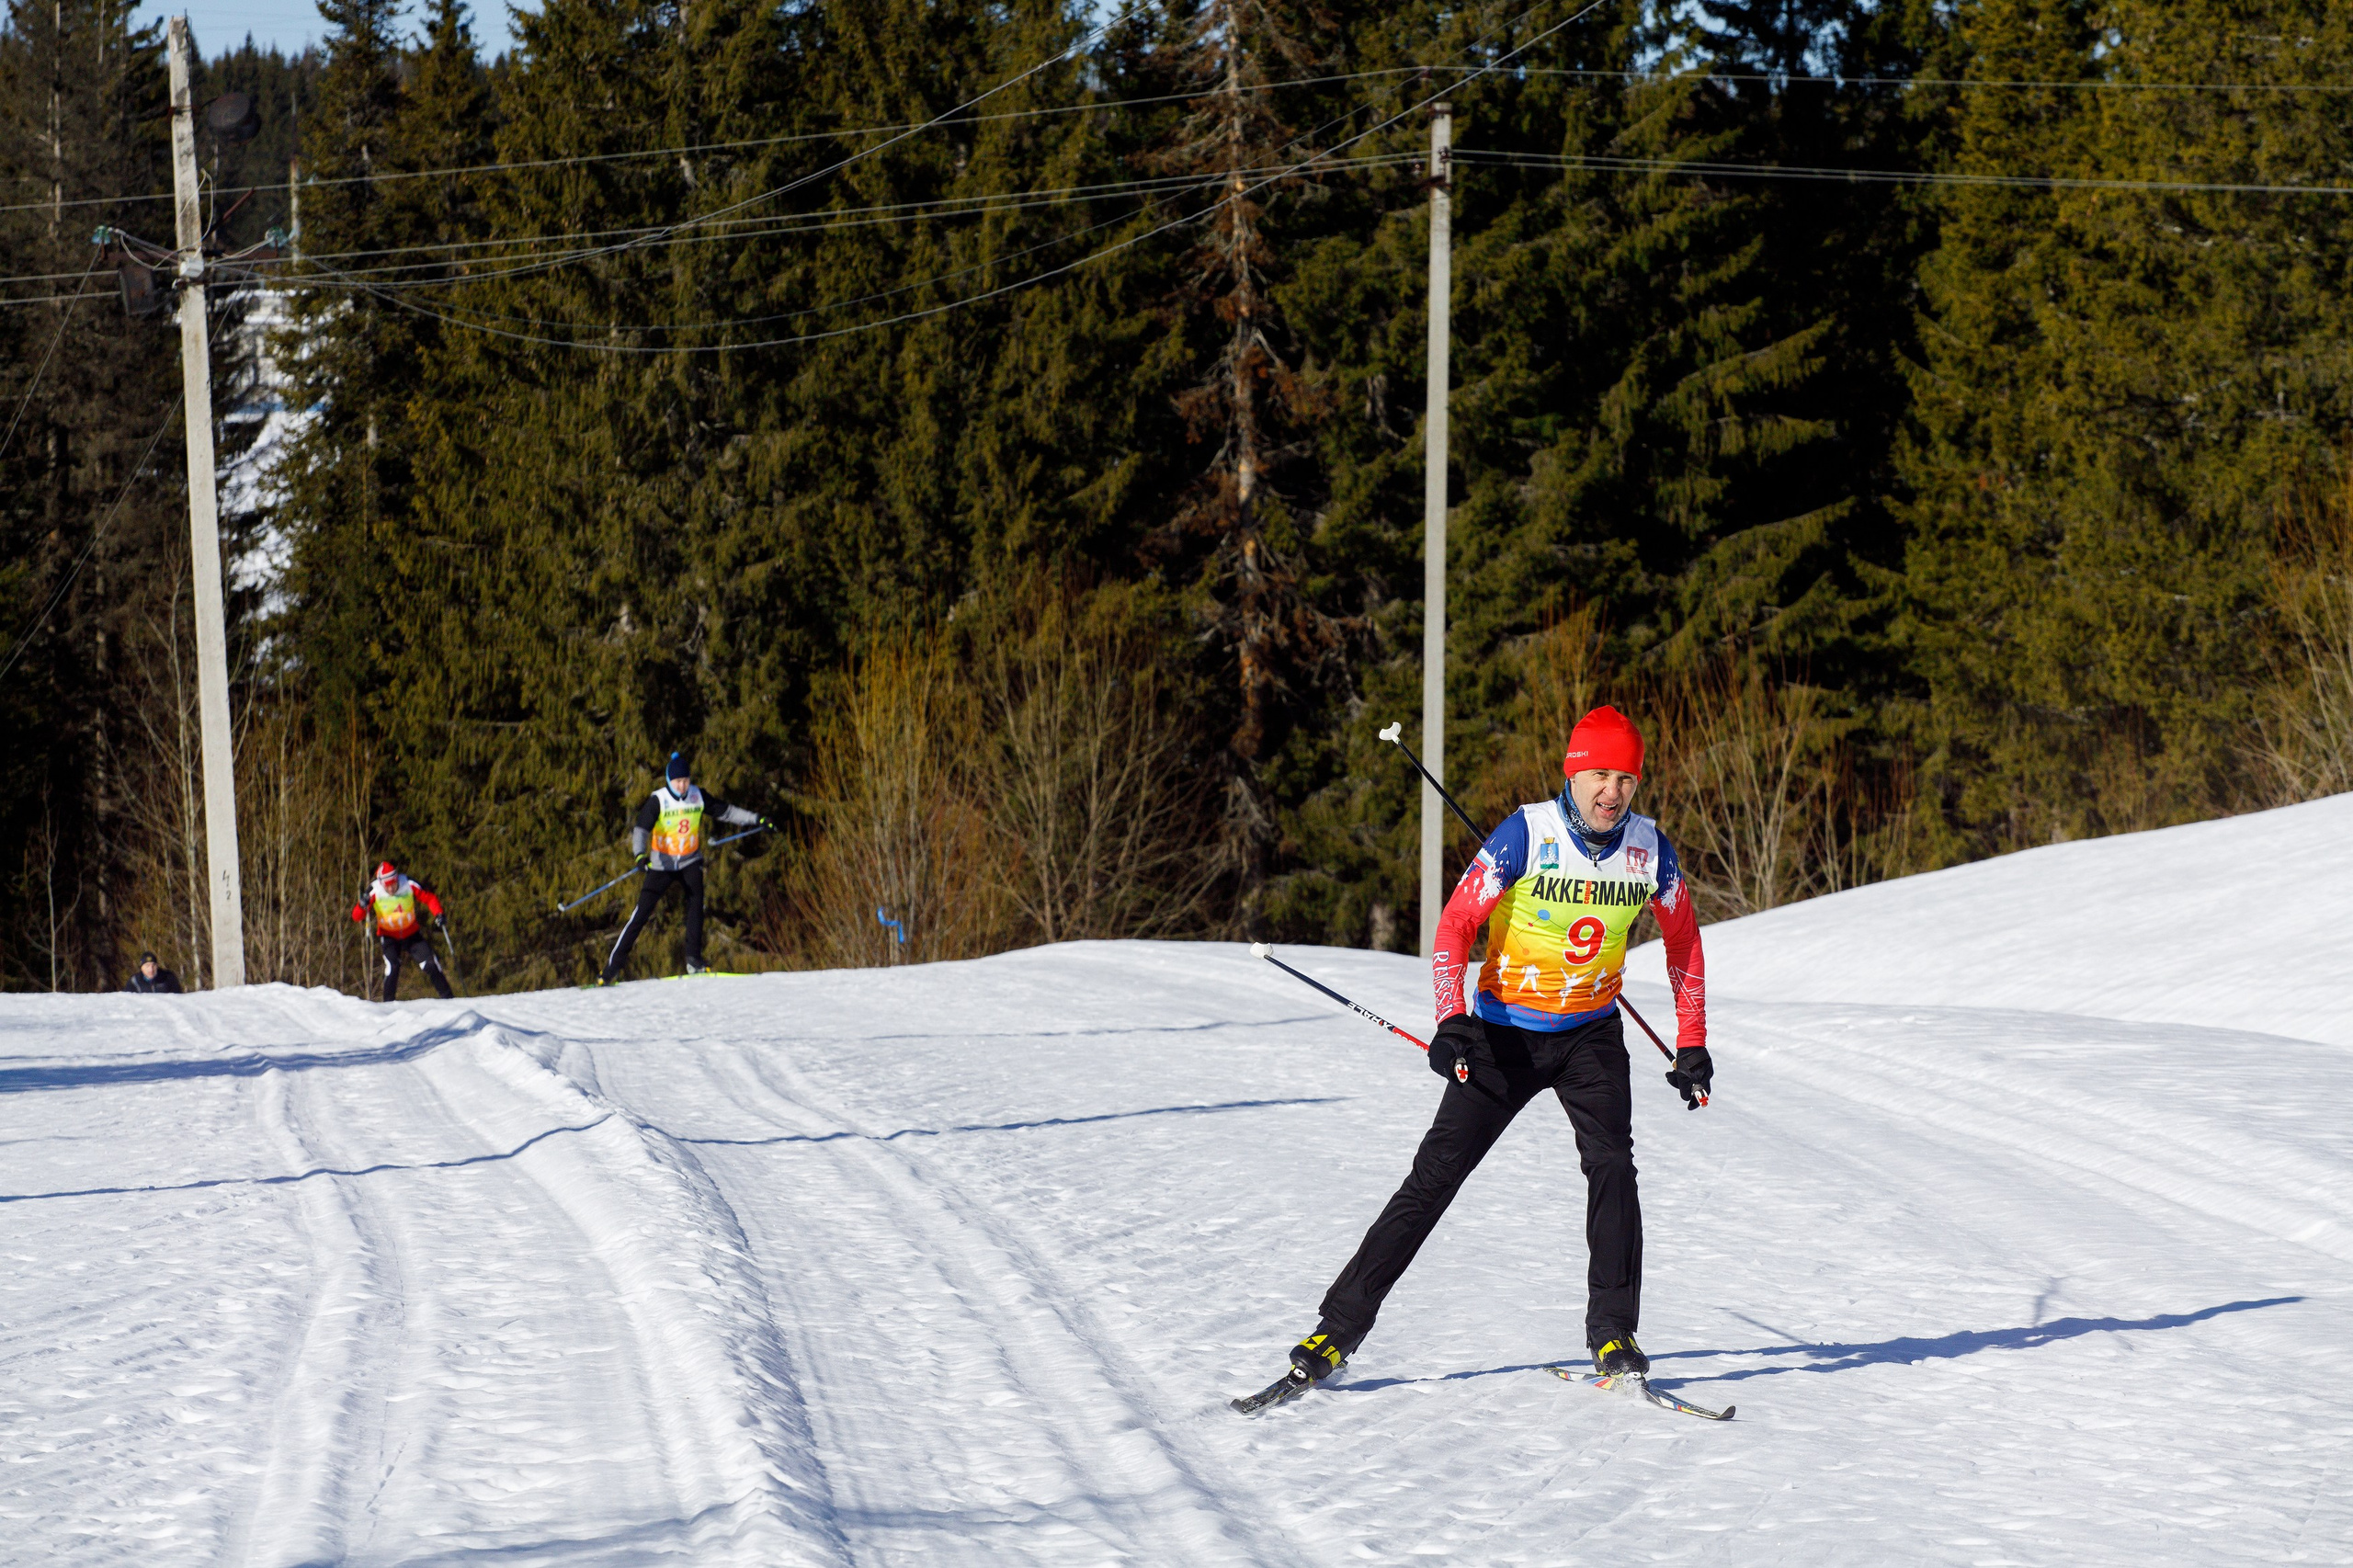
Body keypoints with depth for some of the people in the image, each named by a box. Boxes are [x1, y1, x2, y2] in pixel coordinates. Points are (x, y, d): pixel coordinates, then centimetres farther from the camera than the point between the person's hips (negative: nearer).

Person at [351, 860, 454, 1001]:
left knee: (430, 964, -5)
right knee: (392, 966, -23)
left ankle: (447, 998, 8)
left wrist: (438, 914, -24)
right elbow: (356, 916, -23)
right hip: (388, 936, -1)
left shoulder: (409, 884, -21)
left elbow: (429, 897, -7)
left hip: (411, 933, 1)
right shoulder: (374, 891, -22)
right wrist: (363, 905, -45)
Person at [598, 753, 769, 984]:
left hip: (690, 861, 3)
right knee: (642, 912, -8)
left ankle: (694, 960, -14)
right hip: (662, 864, -3)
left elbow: (726, 811, 7)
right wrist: (640, 854, -41)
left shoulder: (698, 797, -5)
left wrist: (756, 820, 6)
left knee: (696, 903, -20)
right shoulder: (657, 800, -15)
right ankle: (613, 966, -5)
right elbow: (642, 828, -24)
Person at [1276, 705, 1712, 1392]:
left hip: (1591, 1033, 3)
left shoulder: (1650, 849, -6)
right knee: (1434, 1176, -7)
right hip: (1505, 1032, -2)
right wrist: (1452, 1023, -29)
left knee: (1611, 1165, -19)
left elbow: (1683, 942, 10)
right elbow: (1455, 925, -16)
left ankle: (1613, 1333, -9)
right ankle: (1340, 1327, -3)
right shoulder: (1526, 834, -18)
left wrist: (1692, 1045, 9)